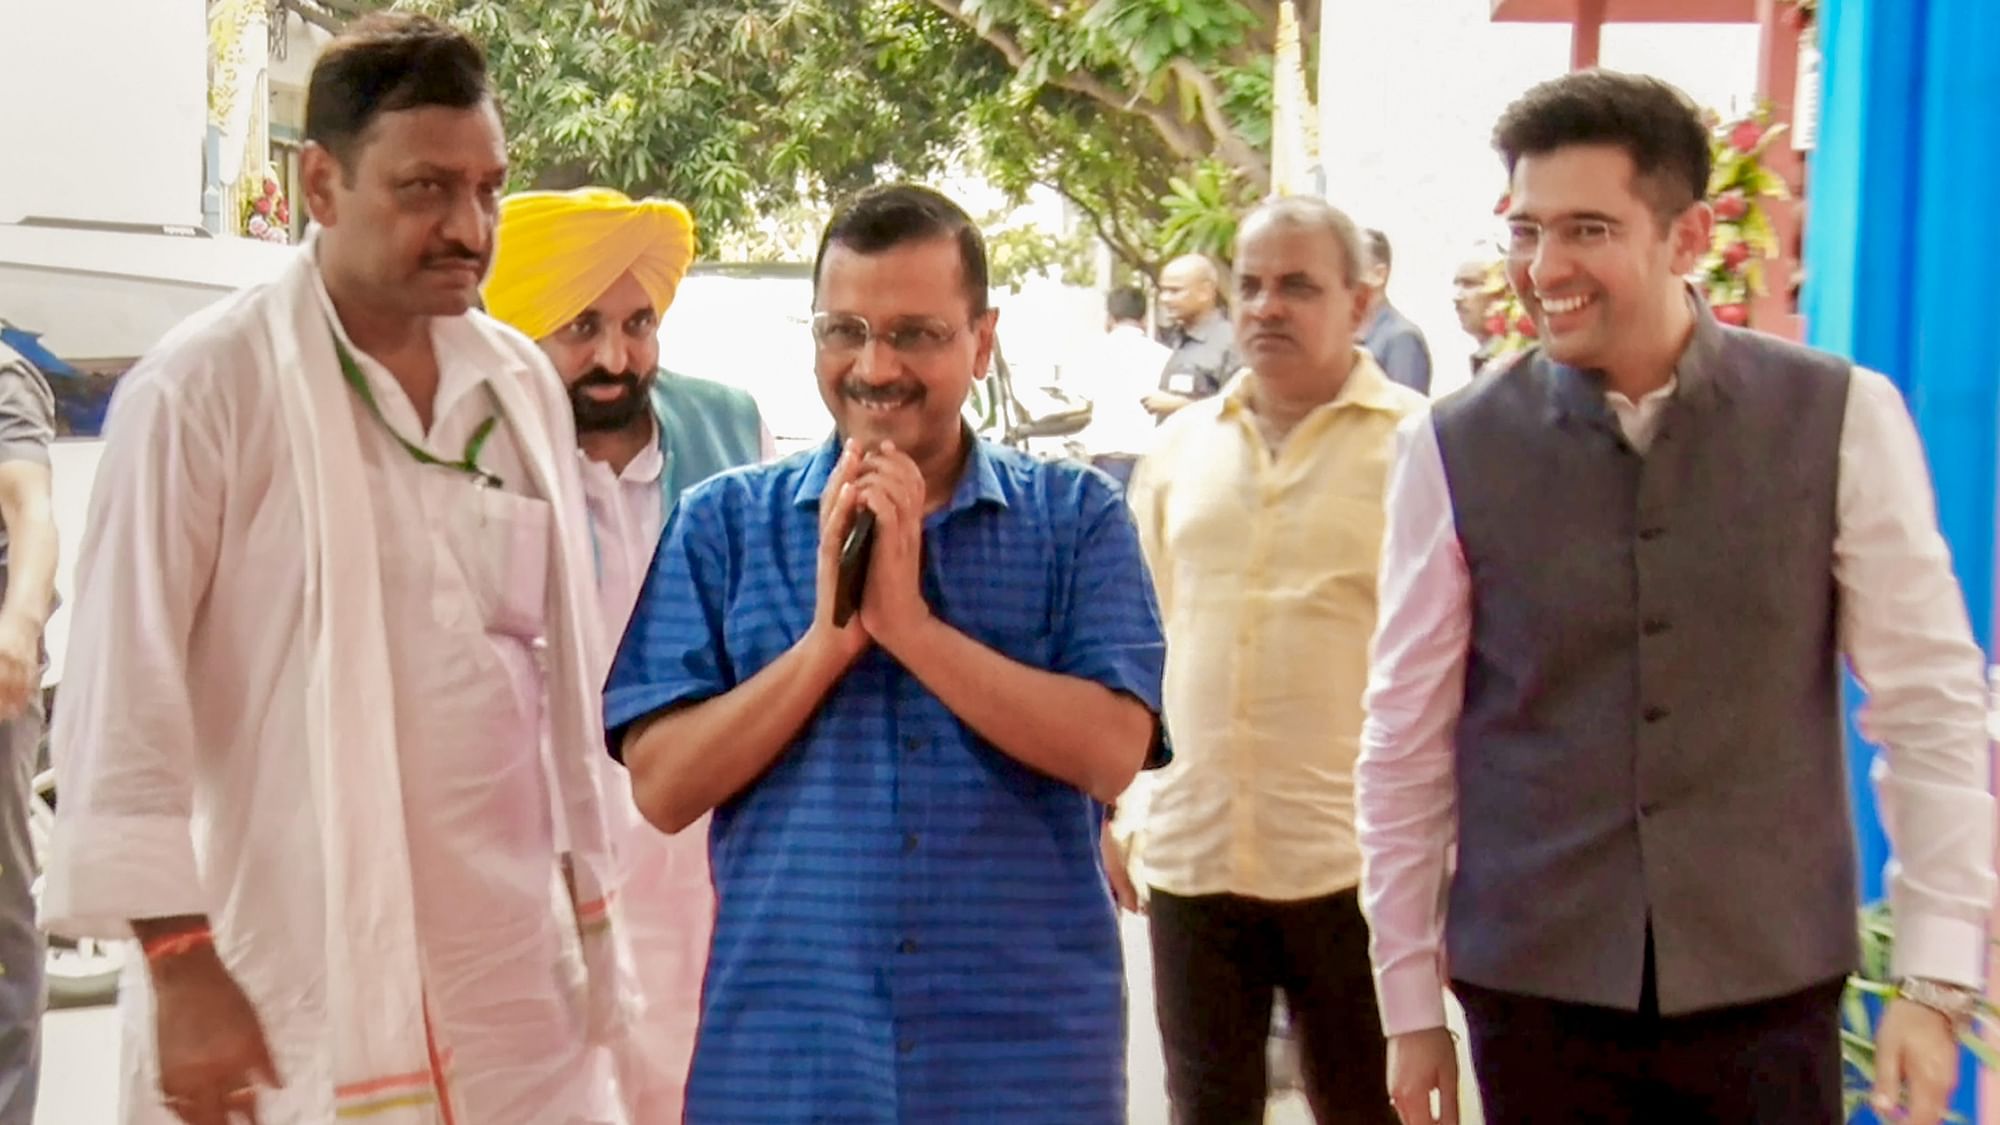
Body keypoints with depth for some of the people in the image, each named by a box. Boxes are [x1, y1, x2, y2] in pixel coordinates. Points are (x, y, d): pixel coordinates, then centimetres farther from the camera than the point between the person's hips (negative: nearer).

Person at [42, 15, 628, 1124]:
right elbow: (123, 691, -10)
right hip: (287, 983, -4)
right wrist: (178, 961, -13)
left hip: (509, 975, 4)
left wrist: (587, 902, 13)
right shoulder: (203, 387, -9)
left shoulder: (523, 383, 7)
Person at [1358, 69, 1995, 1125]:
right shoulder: (1453, 451, -3)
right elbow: (1405, 746, 2)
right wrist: (1410, 1005, 5)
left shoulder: (1841, 420, -5)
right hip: (1536, 990, 1)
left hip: (1770, 989, 0)